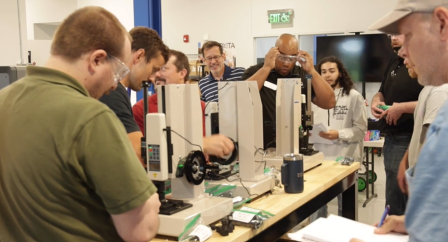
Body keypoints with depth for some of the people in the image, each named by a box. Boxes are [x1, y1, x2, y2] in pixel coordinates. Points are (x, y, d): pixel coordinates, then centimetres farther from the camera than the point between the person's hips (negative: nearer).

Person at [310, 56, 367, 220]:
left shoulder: (354, 96, -4)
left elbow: (361, 129, -6)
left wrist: (339, 134, -18)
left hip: (345, 156, -3)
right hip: (321, 155, 3)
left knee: (346, 204, 9)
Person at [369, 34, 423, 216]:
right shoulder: (394, 63, 16)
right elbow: (382, 92, 27)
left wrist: (402, 108, -24)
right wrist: (376, 101, 5)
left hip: (408, 141, -9)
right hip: (391, 139, 9)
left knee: (398, 205, -3)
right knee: (395, 202, 17)